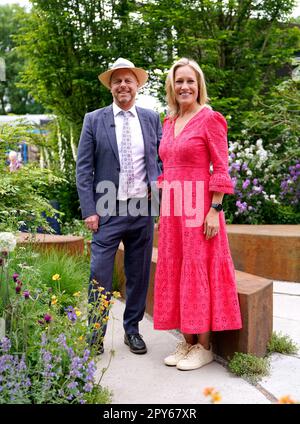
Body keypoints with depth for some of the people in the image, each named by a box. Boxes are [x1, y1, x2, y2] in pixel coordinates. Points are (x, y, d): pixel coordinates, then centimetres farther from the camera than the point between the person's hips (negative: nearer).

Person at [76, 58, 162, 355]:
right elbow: (83, 168, -1)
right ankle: (95, 334, 12)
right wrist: (89, 210, -7)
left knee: (139, 274, 10)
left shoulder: (152, 119, 9)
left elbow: (162, 158, 14)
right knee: (100, 274, -2)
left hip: (142, 208, 2)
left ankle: (132, 329, 25)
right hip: (107, 210, -2)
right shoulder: (94, 120, 2)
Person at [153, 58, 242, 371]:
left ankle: (204, 346, 11)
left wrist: (214, 210, -16)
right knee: (175, 271, 9)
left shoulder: (209, 119, -5)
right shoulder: (169, 122, 14)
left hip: (199, 206, -7)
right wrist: (165, 207, 13)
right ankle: (187, 341, 21)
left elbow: (221, 169, -9)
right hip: (172, 207, 7)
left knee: (199, 270, -2)